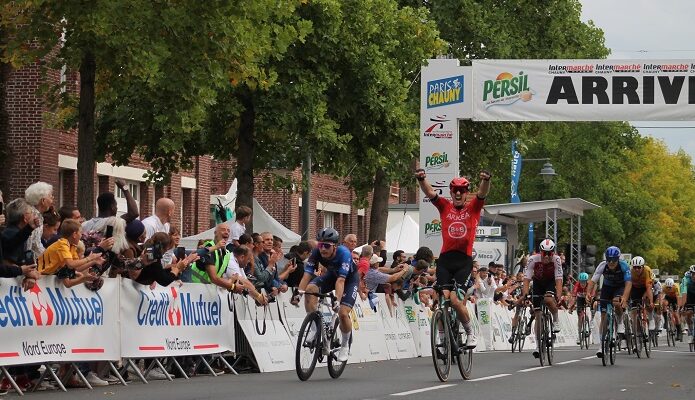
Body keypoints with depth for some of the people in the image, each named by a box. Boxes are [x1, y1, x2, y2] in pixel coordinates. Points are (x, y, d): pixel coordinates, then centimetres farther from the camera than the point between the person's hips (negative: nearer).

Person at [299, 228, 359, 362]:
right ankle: (315, 328, -13)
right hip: (331, 274, 4)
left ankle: (345, 345, 8)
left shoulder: (344, 253, -37)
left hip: (349, 278, -4)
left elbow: (341, 280, -44)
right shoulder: (316, 253, -26)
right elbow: (307, 275, -31)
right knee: (310, 288, -25)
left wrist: (337, 299, -57)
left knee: (343, 313, -19)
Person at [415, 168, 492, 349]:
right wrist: (421, 179, -23)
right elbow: (430, 193, -3)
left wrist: (486, 180, -32)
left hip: (464, 260, -2)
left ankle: (470, 333, 7)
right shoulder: (445, 207, 11)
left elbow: (482, 194, -10)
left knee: (456, 300, -13)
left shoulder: (473, 208, 8)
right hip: (445, 259, 2)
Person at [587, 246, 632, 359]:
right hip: (607, 287, 2)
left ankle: (620, 322, -5)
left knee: (616, 302, -35)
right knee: (604, 316, -6)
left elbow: (628, 283, -36)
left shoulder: (623, 266, -29)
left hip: (620, 287, -2)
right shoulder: (603, 266, -24)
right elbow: (593, 281, -27)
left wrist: (624, 297, -52)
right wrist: (588, 293, -44)